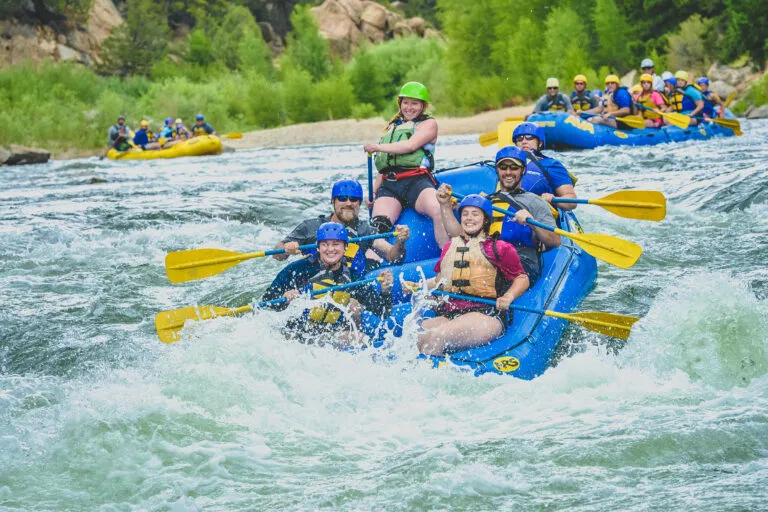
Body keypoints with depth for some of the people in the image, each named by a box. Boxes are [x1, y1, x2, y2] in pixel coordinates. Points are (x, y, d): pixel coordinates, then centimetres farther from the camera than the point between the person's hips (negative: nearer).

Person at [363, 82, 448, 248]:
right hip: (389, 186, 5)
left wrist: (378, 147, -3)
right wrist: (374, 192, 21)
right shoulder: (393, 127, 30)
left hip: (417, 181, -5)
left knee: (440, 211, -35)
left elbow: (411, 145, -6)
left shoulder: (429, 124, 13)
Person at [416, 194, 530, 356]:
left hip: (486, 316, -5)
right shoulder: (450, 247, 27)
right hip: (448, 315, 5)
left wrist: (508, 297, -7)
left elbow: (522, 279, 13)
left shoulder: (499, 249, 11)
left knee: (436, 337, -35)